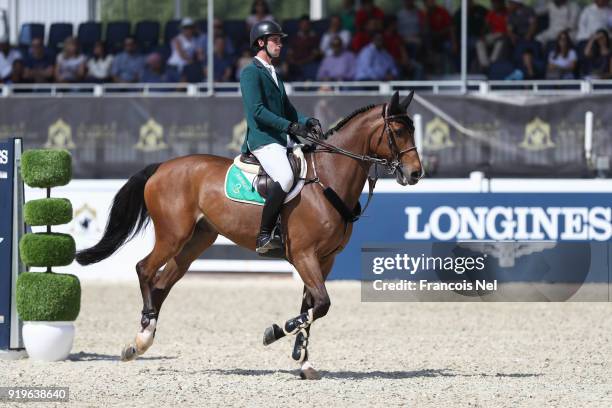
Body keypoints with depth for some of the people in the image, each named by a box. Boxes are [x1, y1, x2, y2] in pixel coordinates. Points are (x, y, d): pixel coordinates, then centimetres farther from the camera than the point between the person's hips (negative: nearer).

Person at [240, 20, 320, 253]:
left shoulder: (274, 74, 22)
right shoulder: (251, 73, -6)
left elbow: (287, 109, 24)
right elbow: (257, 110, -17)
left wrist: (307, 121, 3)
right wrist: (291, 126, -23)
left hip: (285, 140, 9)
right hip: (263, 140, -9)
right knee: (285, 177, -33)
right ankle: (264, 237, -29)